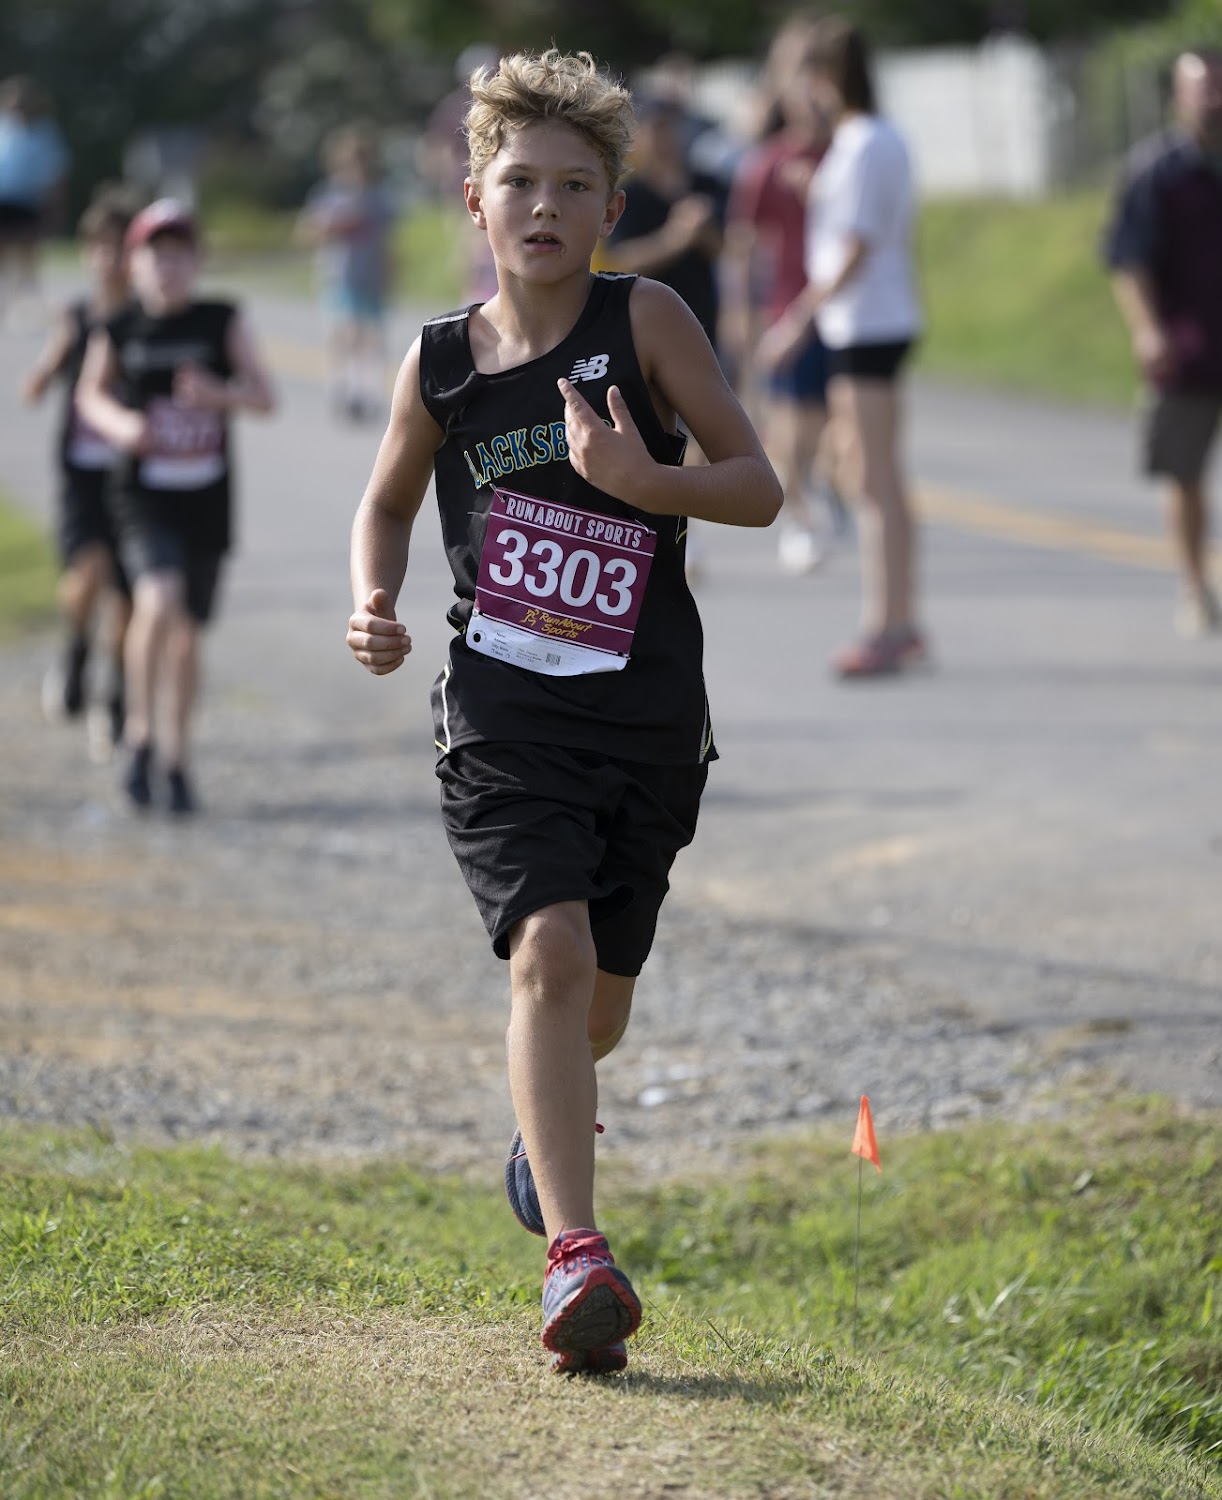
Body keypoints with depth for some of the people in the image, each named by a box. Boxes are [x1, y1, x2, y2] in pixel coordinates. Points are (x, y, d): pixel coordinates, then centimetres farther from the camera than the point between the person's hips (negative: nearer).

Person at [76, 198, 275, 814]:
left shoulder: (221, 323, -2)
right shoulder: (117, 332, -2)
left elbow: (264, 394, -2)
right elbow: (91, 394, 13)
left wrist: (219, 394, -22)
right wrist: (119, 424, -8)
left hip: (207, 500, 2)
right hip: (144, 499, -2)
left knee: (187, 630, 10)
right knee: (158, 600, -25)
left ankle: (177, 757, 26)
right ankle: (139, 733, -8)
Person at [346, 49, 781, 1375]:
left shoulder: (645, 320, -3)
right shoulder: (441, 361, 1)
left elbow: (759, 485, -4)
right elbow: (386, 502, 19)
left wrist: (644, 479, -22)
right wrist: (373, 609, 0)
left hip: (646, 719, 1)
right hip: (502, 719, -1)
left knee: (599, 999, 13)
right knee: (549, 950, -21)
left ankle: (544, 1119, 49)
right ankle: (575, 1258, -27)